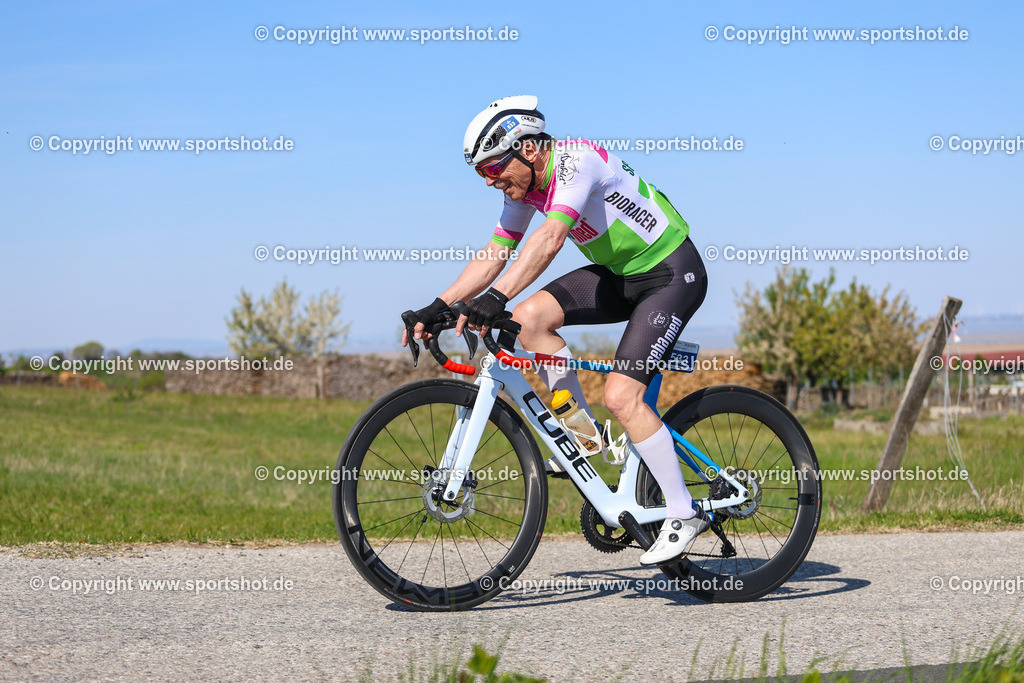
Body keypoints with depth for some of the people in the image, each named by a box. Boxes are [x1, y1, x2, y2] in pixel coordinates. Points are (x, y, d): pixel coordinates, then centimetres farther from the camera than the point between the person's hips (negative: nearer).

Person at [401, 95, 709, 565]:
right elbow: (493, 255, 2)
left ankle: (684, 515, -5)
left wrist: (497, 296, -51)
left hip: (672, 273, -8)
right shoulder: (524, 184, -1)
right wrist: (438, 307, -7)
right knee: (530, 319, -10)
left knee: (621, 395, -18)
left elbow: (550, 239, -40)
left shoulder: (577, 161, -27)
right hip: (620, 273, 8)